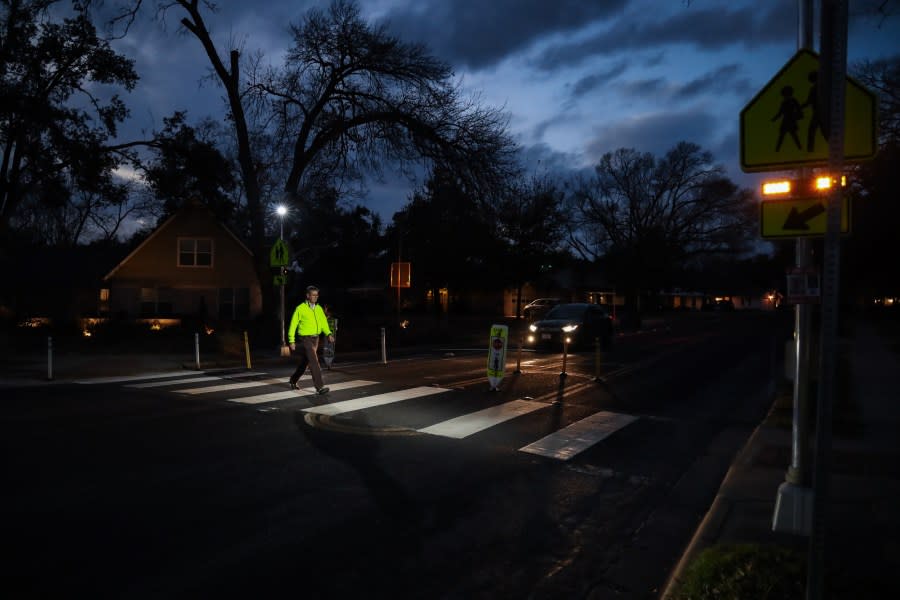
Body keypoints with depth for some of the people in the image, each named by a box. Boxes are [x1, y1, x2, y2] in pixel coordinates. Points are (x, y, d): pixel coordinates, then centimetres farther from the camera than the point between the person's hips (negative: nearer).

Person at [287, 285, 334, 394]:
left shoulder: (319, 308, 7)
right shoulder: (300, 308, -10)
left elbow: (324, 323, 7)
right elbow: (293, 325, -7)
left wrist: (329, 334, -10)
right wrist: (291, 341, -9)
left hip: (315, 338, 6)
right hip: (306, 339, -6)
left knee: (304, 362, 18)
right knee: (314, 363, -15)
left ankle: (293, 380, 38)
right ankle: (319, 387, -17)